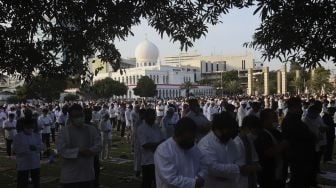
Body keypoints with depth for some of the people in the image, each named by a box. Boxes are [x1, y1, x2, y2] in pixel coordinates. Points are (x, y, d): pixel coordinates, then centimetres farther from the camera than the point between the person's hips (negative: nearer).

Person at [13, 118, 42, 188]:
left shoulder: (37, 135, 6)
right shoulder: (18, 136, -5)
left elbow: (40, 147, -2)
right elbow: (16, 149, -13)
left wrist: (35, 147, -24)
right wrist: (28, 148, -24)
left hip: (35, 163, 4)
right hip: (23, 164, -4)